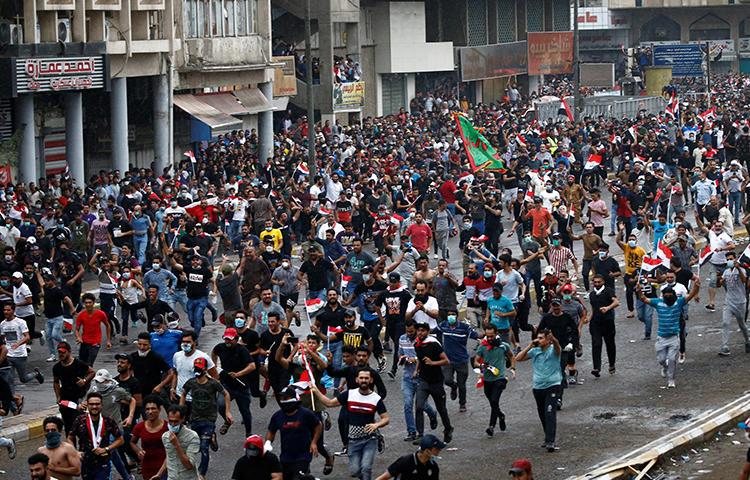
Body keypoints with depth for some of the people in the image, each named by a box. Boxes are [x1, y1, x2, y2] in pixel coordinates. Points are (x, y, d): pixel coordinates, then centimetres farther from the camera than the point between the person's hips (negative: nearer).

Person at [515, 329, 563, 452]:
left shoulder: (553, 350, -6)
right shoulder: (534, 351, 6)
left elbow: (557, 345, -30)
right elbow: (518, 358, 2)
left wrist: (553, 339, -53)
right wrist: (530, 346, -6)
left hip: (553, 385, -5)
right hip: (538, 387, 5)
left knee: (550, 413, -16)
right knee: (542, 415, 12)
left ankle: (550, 442, -21)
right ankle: (548, 438, 27)